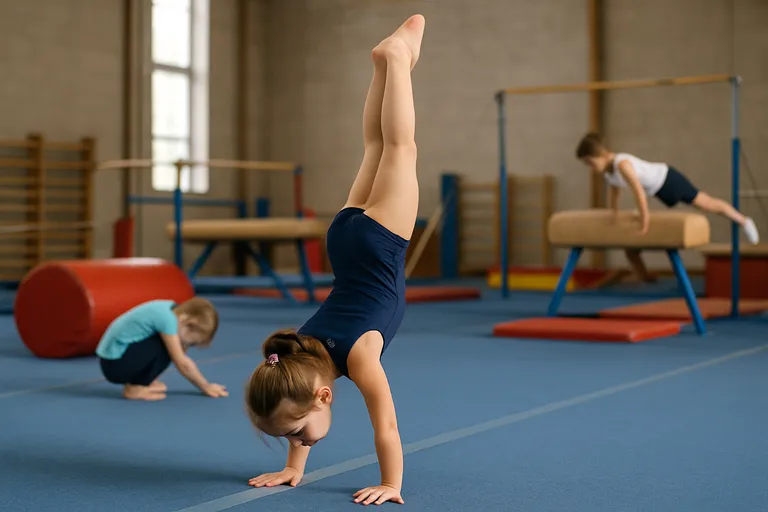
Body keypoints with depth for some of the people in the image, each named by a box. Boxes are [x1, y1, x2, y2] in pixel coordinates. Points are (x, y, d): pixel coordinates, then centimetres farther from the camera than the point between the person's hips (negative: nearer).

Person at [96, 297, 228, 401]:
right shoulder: (167, 319, -23)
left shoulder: (174, 310, 3)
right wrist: (206, 387, -10)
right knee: (166, 347, -20)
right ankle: (134, 388, -9)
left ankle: (139, 380, 8)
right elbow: (183, 364, -19)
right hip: (115, 364, -9)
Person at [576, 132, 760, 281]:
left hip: (666, 178, -9)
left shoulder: (622, 164, -37)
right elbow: (614, 192, 8)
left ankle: (743, 220, 33)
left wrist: (645, 216, -35)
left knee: (706, 203, 9)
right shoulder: (607, 170, -8)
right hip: (656, 189, 9)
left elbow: (637, 189, -38)